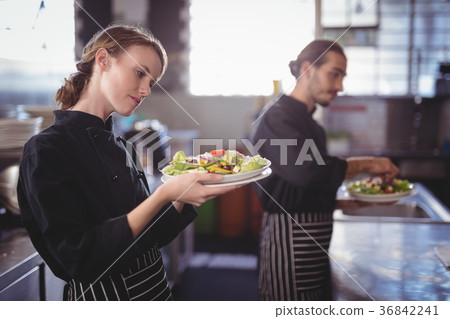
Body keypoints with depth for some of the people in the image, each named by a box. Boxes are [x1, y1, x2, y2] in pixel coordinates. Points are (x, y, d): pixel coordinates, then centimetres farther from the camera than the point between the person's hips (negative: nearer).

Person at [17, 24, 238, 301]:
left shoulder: (118, 145, 4)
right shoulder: (46, 151, -17)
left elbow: (150, 236, 6)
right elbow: (78, 258, -24)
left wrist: (187, 189, -9)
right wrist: (164, 194, -29)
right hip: (100, 296, -7)